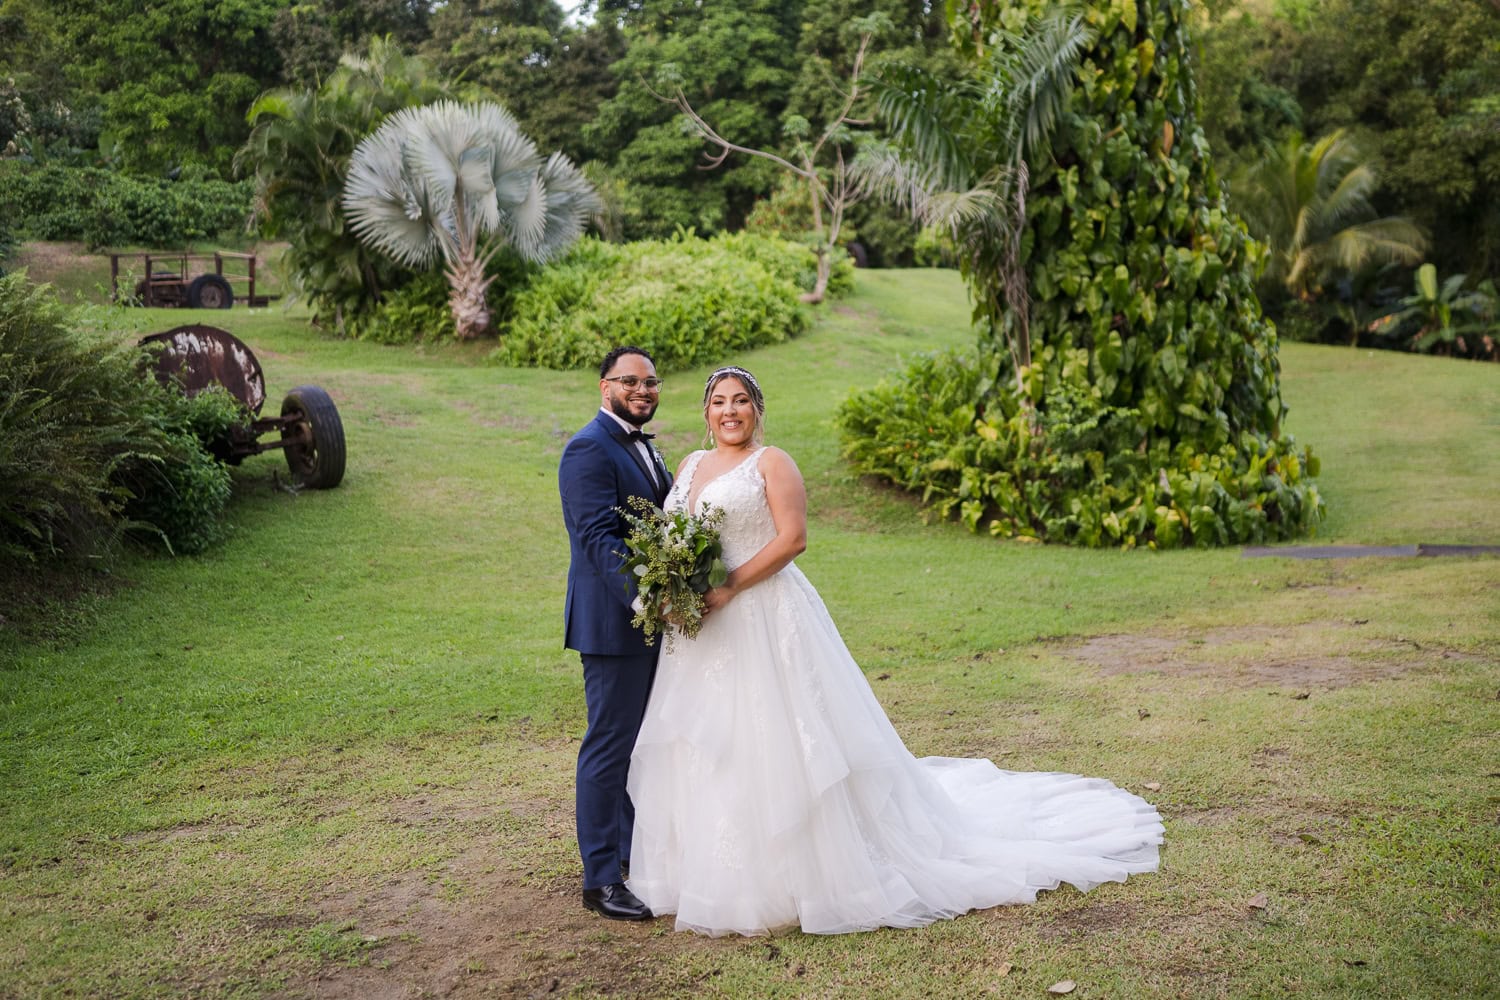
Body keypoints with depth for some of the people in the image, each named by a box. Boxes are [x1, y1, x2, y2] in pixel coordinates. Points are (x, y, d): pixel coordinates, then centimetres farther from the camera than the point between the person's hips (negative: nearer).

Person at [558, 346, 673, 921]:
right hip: (613, 620, -10)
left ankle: (635, 849, 33)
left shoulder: (641, 446, 16)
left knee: (645, 740, 18)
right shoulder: (590, 449, -15)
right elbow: (599, 539, -24)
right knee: (610, 745, -3)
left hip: (650, 615, 10)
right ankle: (601, 880, 7)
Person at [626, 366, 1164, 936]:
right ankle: (715, 875, 22)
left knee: (777, 745, -3)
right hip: (703, 629, 7)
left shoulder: (771, 463, -3)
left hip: (766, 618, -7)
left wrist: (728, 589, -19)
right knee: (702, 750, 9)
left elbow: (792, 537, -14)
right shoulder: (690, 467, 15)